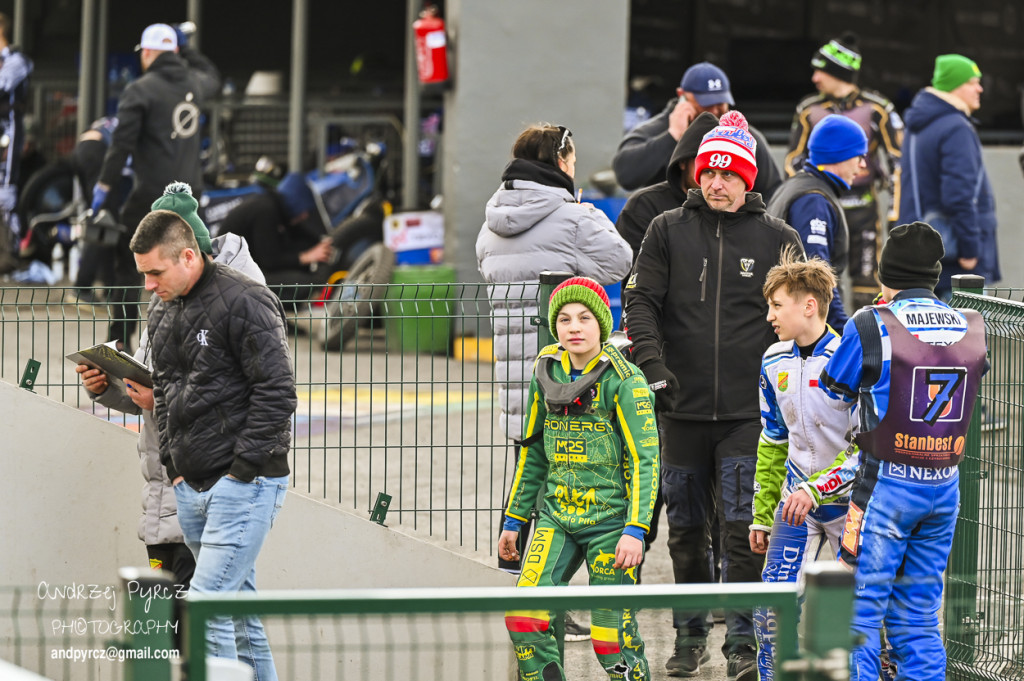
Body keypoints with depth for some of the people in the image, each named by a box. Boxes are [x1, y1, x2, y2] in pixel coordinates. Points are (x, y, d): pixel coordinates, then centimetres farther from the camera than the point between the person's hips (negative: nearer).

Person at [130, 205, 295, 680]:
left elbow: (276, 393, -15)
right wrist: (173, 465, 12)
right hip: (191, 488, 8)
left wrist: (241, 469, -15)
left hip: (245, 482, -8)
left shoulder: (244, 303, -13)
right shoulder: (162, 312, 13)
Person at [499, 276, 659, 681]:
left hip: (609, 518, -5)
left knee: (612, 639, -6)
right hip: (557, 516, 5)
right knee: (524, 616, -12)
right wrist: (514, 519, 18)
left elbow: (645, 460, -9)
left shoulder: (624, 380, -8)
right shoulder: (547, 374, 9)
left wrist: (636, 530, -17)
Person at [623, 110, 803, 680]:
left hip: (749, 412, -2)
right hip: (683, 407, 2)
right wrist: (652, 363, -12)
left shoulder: (777, 239, 4)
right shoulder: (668, 231, 5)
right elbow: (641, 300, 2)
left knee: (743, 528, -7)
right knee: (686, 528, 9)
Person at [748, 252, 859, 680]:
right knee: (771, 610, -2)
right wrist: (762, 516, 17)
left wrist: (817, 489, -24)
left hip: (849, 502, -5)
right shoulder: (775, 362, 5)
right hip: (795, 503, 5)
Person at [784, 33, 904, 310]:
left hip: (862, 208, -2)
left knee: (866, 286, -1)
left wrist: (896, 211, -7)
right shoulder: (809, 110, 3)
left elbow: (897, 159, -2)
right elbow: (794, 162, 9)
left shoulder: (876, 109, -4)